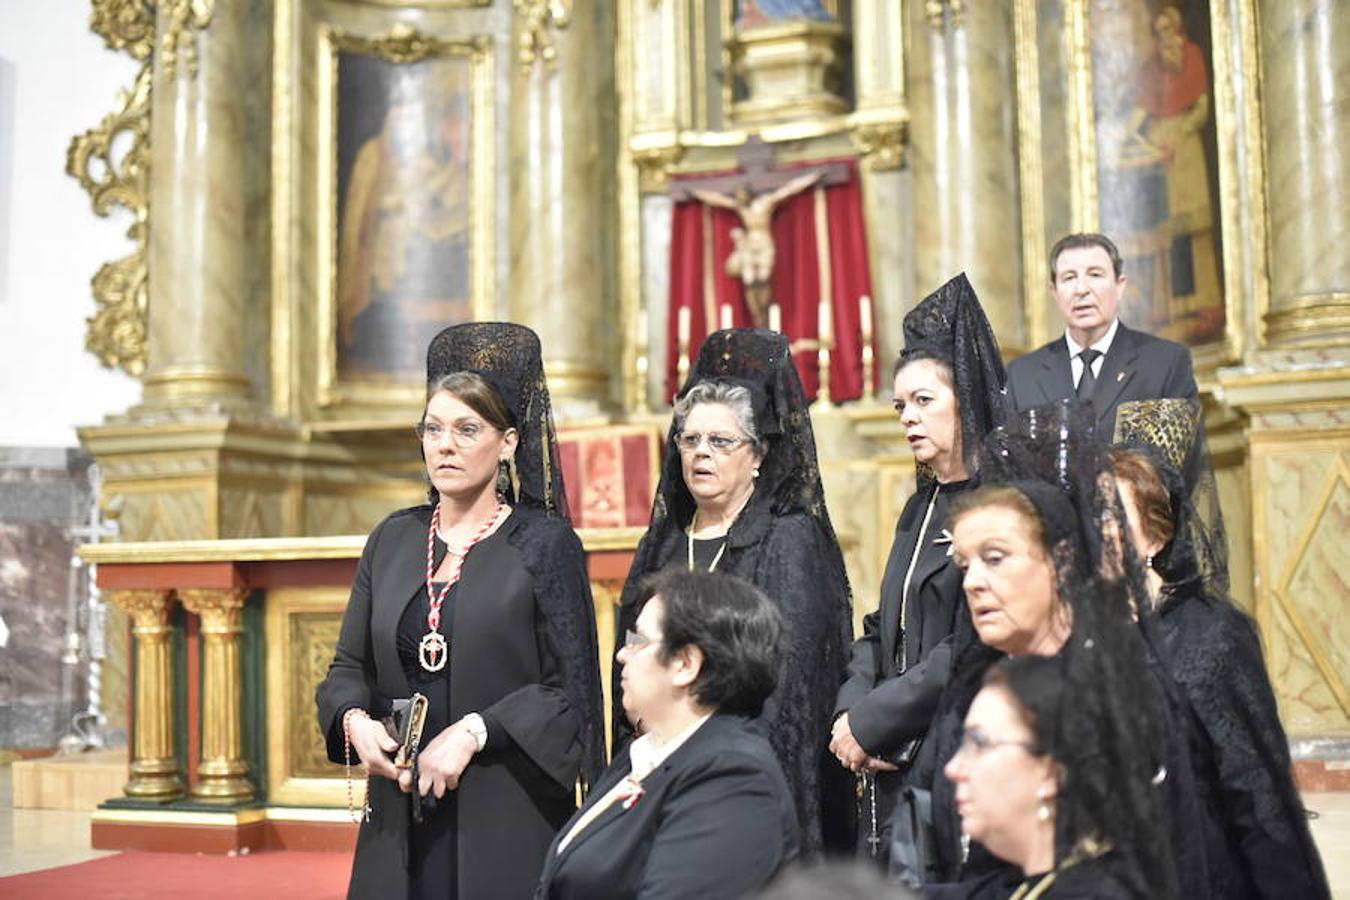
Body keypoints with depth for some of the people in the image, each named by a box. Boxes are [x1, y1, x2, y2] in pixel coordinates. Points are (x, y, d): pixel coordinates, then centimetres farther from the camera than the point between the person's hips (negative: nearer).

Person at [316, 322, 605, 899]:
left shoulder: (545, 544, -5)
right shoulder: (393, 539, 9)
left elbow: (570, 691, -9)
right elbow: (348, 665, 10)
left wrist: (474, 732, -19)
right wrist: (355, 721, -10)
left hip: (506, 819, -4)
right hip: (399, 816, 4)